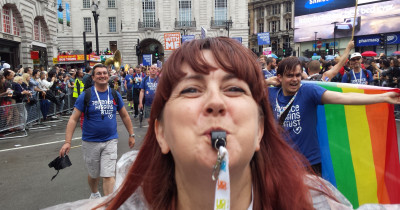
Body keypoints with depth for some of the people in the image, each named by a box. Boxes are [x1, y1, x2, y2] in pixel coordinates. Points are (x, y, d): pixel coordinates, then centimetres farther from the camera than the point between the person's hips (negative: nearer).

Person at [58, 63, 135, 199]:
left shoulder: (115, 95, 2)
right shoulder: (86, 95, -6)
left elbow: (125, 116, 13)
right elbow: (73, 119, -6)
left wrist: (131, 135, 14)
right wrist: (67, 142, -13)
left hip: (110, 141, 1)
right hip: (90, 142, 0)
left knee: (109, 175, -7)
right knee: (93, 174, 17)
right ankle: (95, 195, 46)